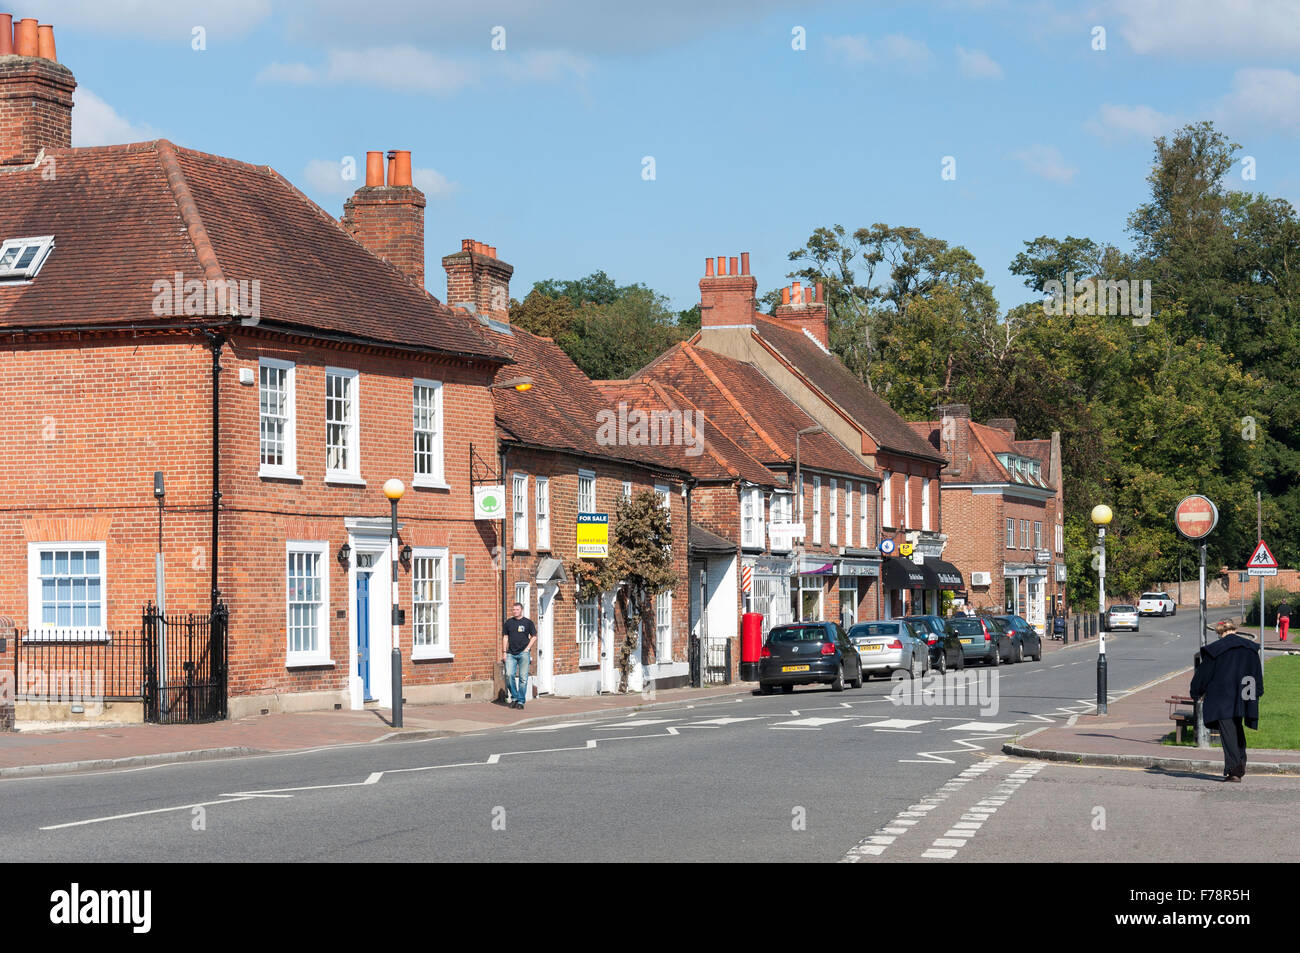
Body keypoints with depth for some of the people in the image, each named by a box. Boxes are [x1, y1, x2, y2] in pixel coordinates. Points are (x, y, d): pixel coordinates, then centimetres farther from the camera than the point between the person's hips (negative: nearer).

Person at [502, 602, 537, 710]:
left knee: (523, 677, -3)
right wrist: (504, 652, 6)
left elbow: (534, 637, 8)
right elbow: (505, 637, 14)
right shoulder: (508, 622, 11)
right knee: (509, 675, -11)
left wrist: (527, 648, -3)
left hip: (523, 653, -2)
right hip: (511, 653, 2)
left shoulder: (528, 622, 4)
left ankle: (521, 701, 4)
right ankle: (514, 697, 6)